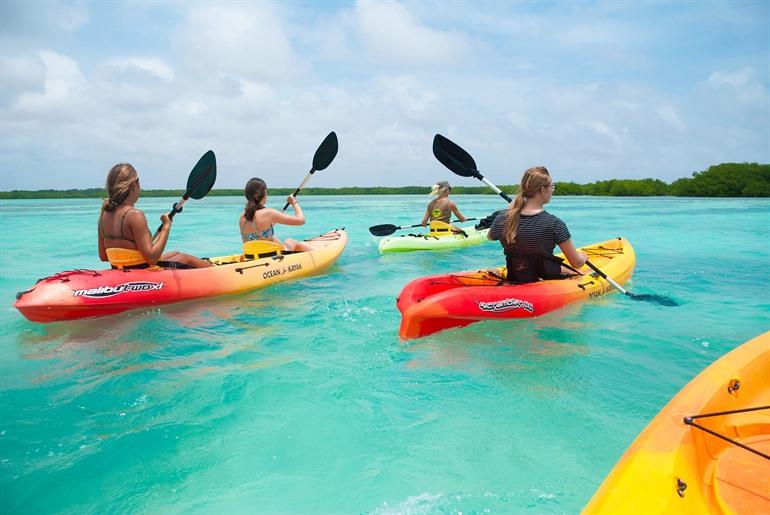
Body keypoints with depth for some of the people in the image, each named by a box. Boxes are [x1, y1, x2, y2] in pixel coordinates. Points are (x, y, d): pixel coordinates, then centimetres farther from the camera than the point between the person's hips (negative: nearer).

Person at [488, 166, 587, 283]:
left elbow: (490, 237, 14)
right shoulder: (553, 223, -22)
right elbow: (577, 263, -13)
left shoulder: (502, 218, -11)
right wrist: (583, 257, 12)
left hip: (514, 281, 5)